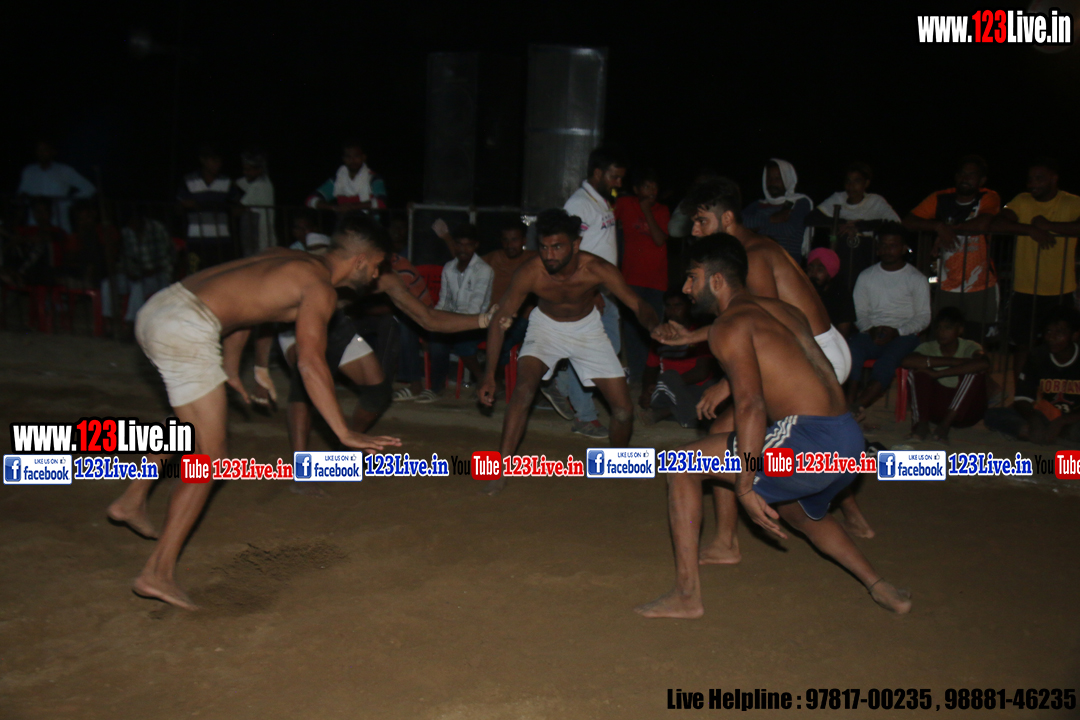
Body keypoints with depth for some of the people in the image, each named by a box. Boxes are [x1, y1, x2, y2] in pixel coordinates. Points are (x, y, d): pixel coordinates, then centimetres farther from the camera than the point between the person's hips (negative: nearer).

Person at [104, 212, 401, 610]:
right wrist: (345, 434, -16)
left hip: (155, 310, 10)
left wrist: (232, 371, 44)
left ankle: (131, 500, 38)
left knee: (193, 419, 34)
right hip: (186, 329, -10)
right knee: (209, 458, -3)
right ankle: (158, 572, -3)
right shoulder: (320, 287, -5)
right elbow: (310, 362, -16)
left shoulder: (291, 260, 21)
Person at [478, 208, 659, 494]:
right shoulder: (530, 274, -30)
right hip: (546, 326, -1)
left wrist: (654, 327, -51)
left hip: (587, 328, 1)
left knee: (623, 408, -4)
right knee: (524, 388, -28)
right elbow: (500, 320, -19)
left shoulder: (597, 269, -30)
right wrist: (489, 374, -24)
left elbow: (638, 305, -26)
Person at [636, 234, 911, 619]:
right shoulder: (785, 311, 21)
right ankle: (882, 589, 35)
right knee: (797, 511, 38)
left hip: (811, 440, -9)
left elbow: (751, 405, -17)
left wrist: (745, 487, -17)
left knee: (683, 464, 2)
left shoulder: (729, 326, -4)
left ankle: (686, 596, 1)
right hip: (850, 439, 9)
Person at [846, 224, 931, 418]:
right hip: (871, 334, 2)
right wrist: (871, 329, -9)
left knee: (888, 357, -36)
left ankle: (859, 405, -48)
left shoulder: (917, 279, 8)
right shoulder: (866, 276, 17)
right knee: (852, 348, -33)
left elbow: (923, 318, 2)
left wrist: (896, 332, -14)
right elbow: (860, 313, 13)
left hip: (904, 336, -2)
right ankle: (850, 403, -43)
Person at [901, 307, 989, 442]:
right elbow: (906, 361, -27)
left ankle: (945, 424, -28)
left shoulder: (969, 347, -8)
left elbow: (984, 363, -35)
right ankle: (921, 422, -25)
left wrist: (938, 374, -34)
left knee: (975, 370, -25)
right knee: (919, 368, -17)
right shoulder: (929, 347, -3)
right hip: (935, 408, 2)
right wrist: (953, 361, -29)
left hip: (965, 410, -1)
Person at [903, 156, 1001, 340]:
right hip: (947, 287, 2)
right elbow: (908, 221, -4)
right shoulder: (941, 198, 5)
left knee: (977, 338, -1)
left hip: (980, 286, -2)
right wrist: (939, 226, -18)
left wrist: (949, 229, -13)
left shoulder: (989, 198, -2)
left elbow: (983, 224, -23)